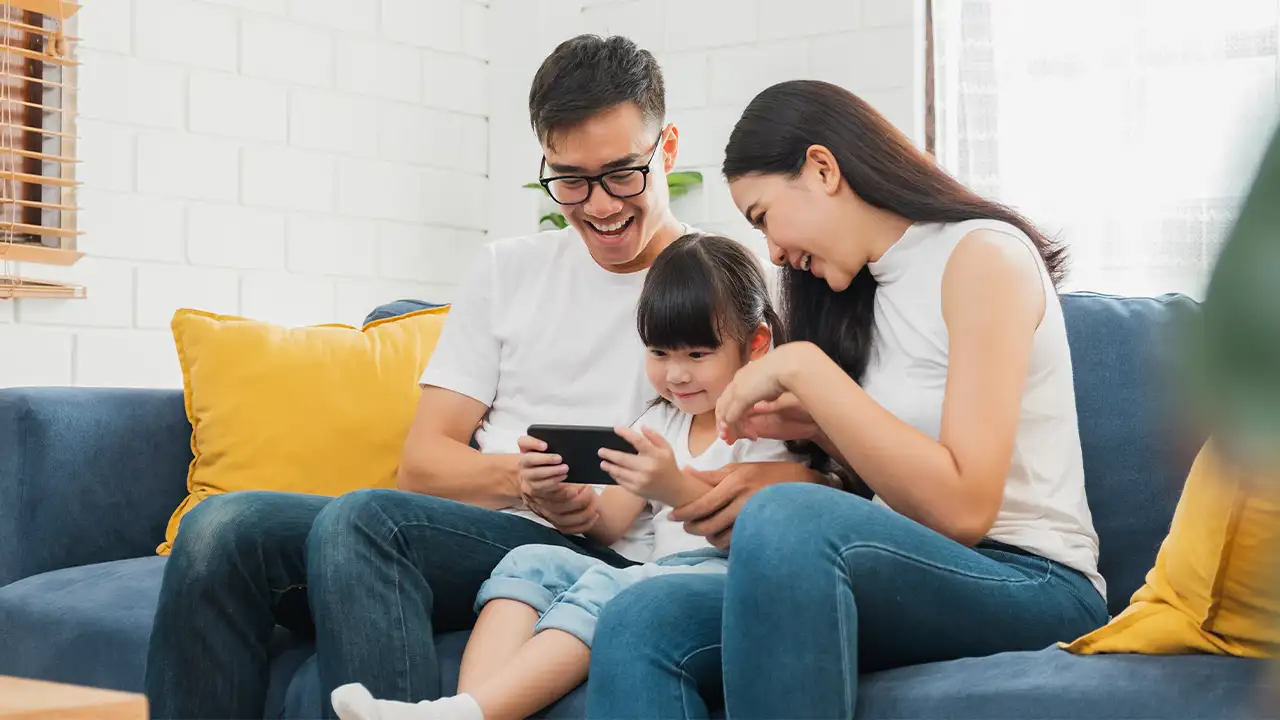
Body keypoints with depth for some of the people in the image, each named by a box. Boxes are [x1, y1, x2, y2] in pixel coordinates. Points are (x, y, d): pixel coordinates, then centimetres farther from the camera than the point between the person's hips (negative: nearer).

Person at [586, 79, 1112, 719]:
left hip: (1033, 589, -7)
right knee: (639, 624, -19)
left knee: (787, 517, -37)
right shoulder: (868, 293, 18)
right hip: (913, 581, 7)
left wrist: (801, 367, -15)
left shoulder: (983, 254, -7)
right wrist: (815, 424, 5)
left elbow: (962, 508, -17)